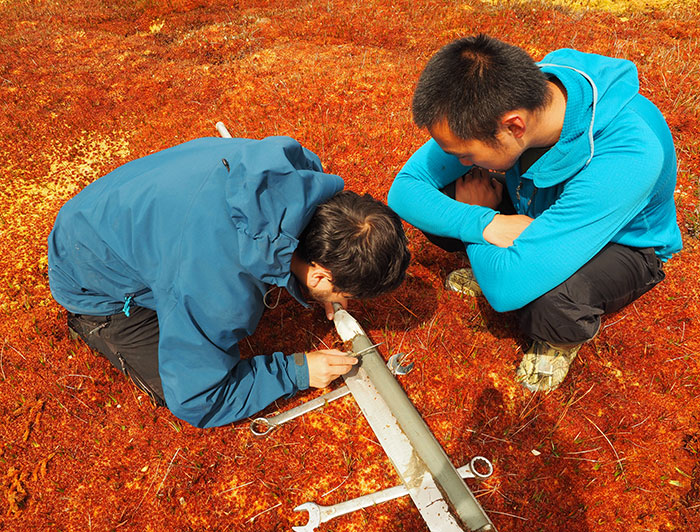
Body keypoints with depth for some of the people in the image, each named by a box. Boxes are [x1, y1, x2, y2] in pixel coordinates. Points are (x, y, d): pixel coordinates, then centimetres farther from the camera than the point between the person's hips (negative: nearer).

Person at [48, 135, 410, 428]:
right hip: (92, 277, -6)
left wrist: (323, 294, -8)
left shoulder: (299, 168, -24)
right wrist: (296, 372, -19)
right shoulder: (223, 298, -43)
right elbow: (195, 402, -25)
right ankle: (91, 321, 11)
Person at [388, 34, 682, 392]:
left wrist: (474, 210, -27)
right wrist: (485, 224, -36)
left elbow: (508, 289, -45)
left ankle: (563, 337, 1)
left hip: (623, 245, -4)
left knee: (549, 303, -38)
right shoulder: (491, 106, -26)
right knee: (435, 204, -17)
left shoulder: (629, 157, -42)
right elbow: (404, 189, -19)